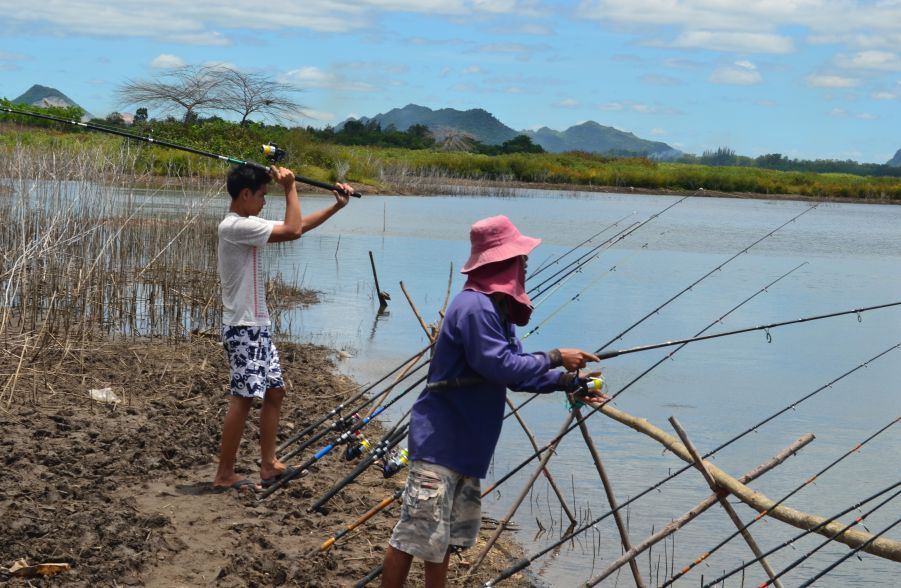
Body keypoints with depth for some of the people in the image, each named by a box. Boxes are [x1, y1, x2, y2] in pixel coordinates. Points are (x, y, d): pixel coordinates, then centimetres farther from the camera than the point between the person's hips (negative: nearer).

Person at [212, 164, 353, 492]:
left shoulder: (247, 225, 14)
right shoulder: (236, 226, -17)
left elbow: (299, 227, 20)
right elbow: (292, 230, -22)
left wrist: (336, 206, 17)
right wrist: (290, 188, -11)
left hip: (257, 326, 11)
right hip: (243, 328, -11)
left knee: (275, 391, 14)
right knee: (243, 398, -9)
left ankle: (268, 465, 19)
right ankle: (224, 475, -3)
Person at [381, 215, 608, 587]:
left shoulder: (497, 309, 14)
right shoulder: (474, 307, -18)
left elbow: (516, 373, 17)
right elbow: (501, 366, -23)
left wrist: (569, 382, 9)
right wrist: (555, 358, -14)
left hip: (466, 443, 11)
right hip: (439, 441, -11)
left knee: (450, 535, 16)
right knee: (416, 534, -8)